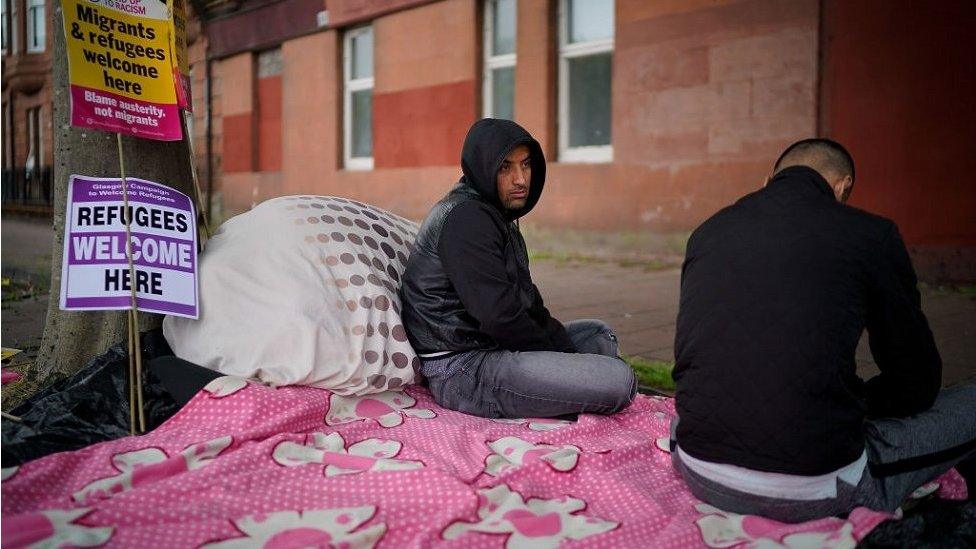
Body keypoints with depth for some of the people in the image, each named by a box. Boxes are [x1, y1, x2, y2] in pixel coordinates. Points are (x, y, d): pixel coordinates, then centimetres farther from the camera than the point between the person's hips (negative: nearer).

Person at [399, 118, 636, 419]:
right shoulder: (465, 217, -17)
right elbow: (499, 315, -23)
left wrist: (564, 348, 3)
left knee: (598, 333, 25)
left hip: (487, 347, 11)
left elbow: (527, 300, 16)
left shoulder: (493, 214, 17)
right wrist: (559, 351, -8)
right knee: (619, 380, -19)